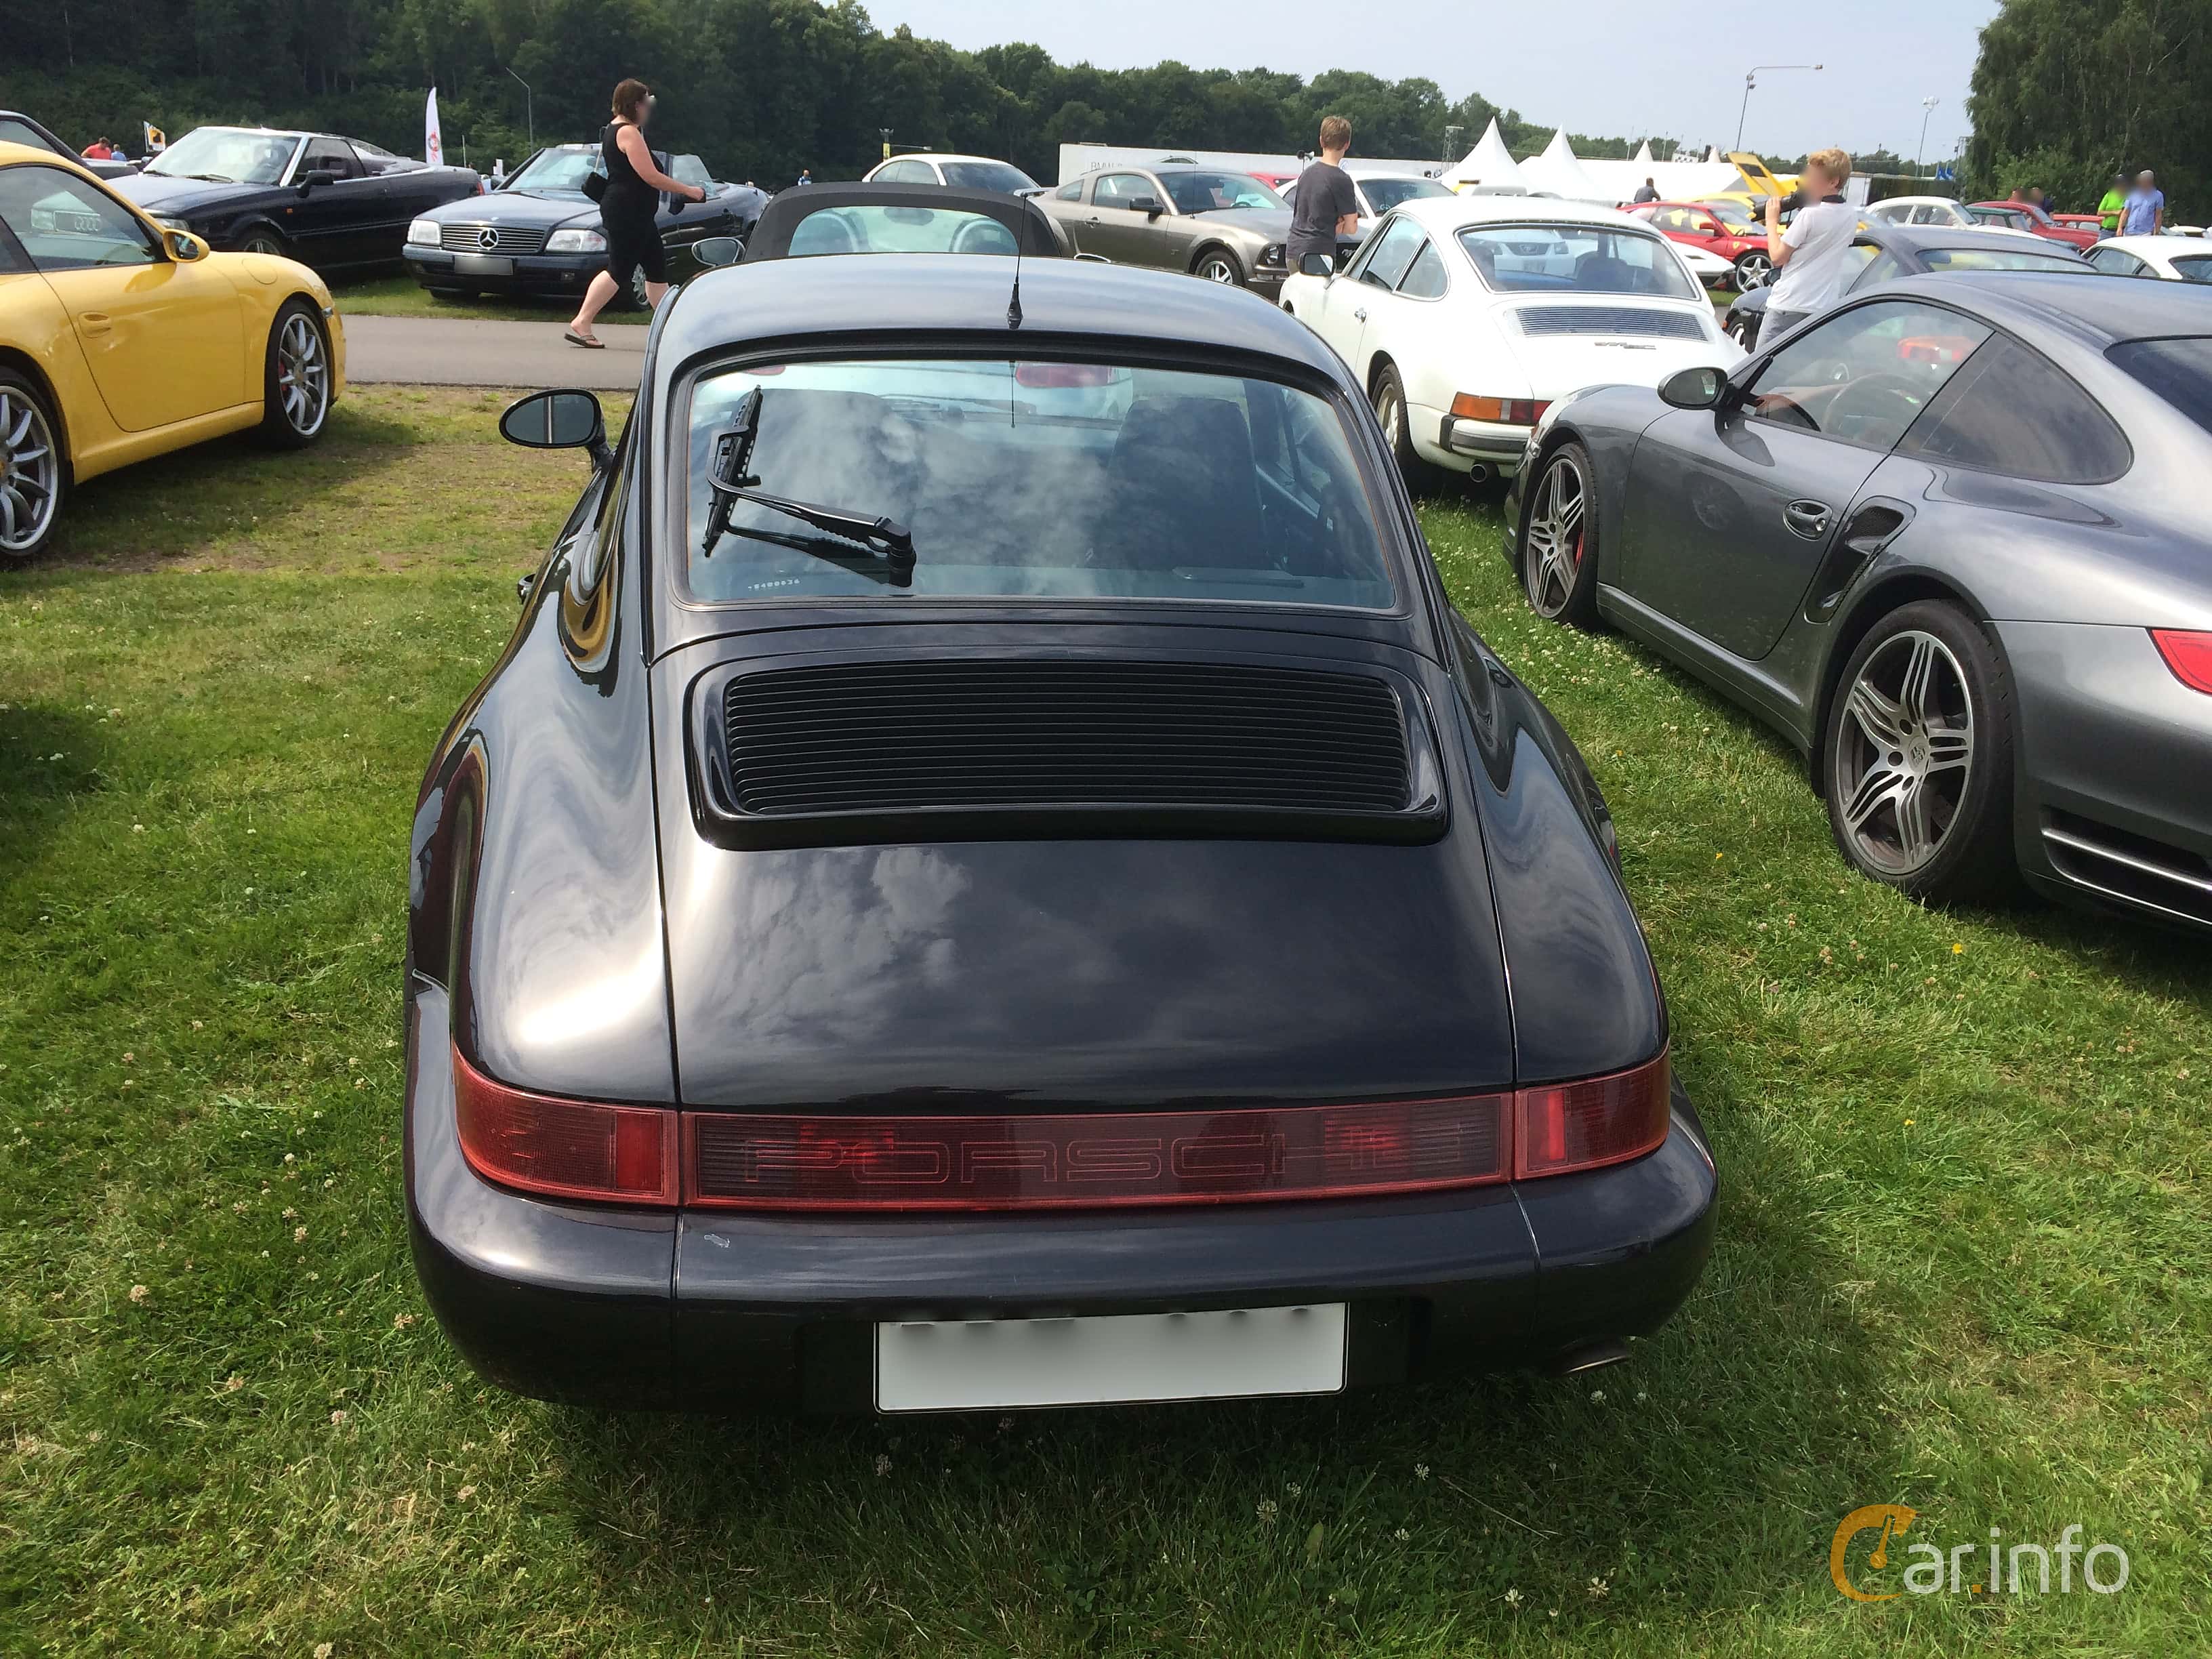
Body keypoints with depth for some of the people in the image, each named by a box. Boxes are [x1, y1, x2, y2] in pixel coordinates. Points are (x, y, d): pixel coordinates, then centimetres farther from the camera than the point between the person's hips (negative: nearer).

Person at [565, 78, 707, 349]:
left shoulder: (615, 129, 17)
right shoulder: (628, 132, -16)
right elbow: (651, 176, -20)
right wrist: (688, 190, -13)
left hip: (636, 215, 11)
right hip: (626, 212, -11)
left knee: (657, 268, 11)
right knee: (619, 271, -9)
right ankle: (581, 324, -8)